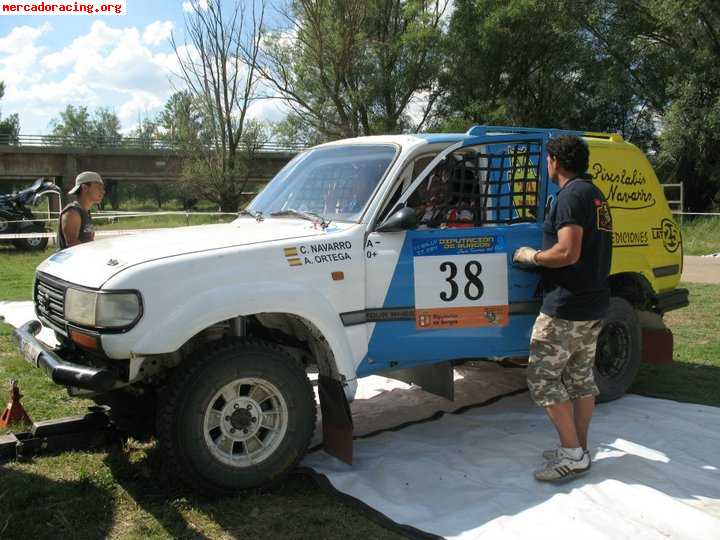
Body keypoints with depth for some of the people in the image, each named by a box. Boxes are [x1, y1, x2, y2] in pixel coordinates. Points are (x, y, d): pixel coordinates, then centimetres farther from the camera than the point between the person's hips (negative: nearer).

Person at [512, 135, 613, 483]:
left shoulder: (571, 195, -16)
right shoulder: (596, 195, 15)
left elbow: (568, 253, -25)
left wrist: (531, 256, -10)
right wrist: (543, 255, 17)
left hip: (565, 309, -10)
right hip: (594, 305, 10)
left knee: (542, 378, -3)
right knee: (580, 376, 15)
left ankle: (572, 454, -1)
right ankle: (579, 450, 23)